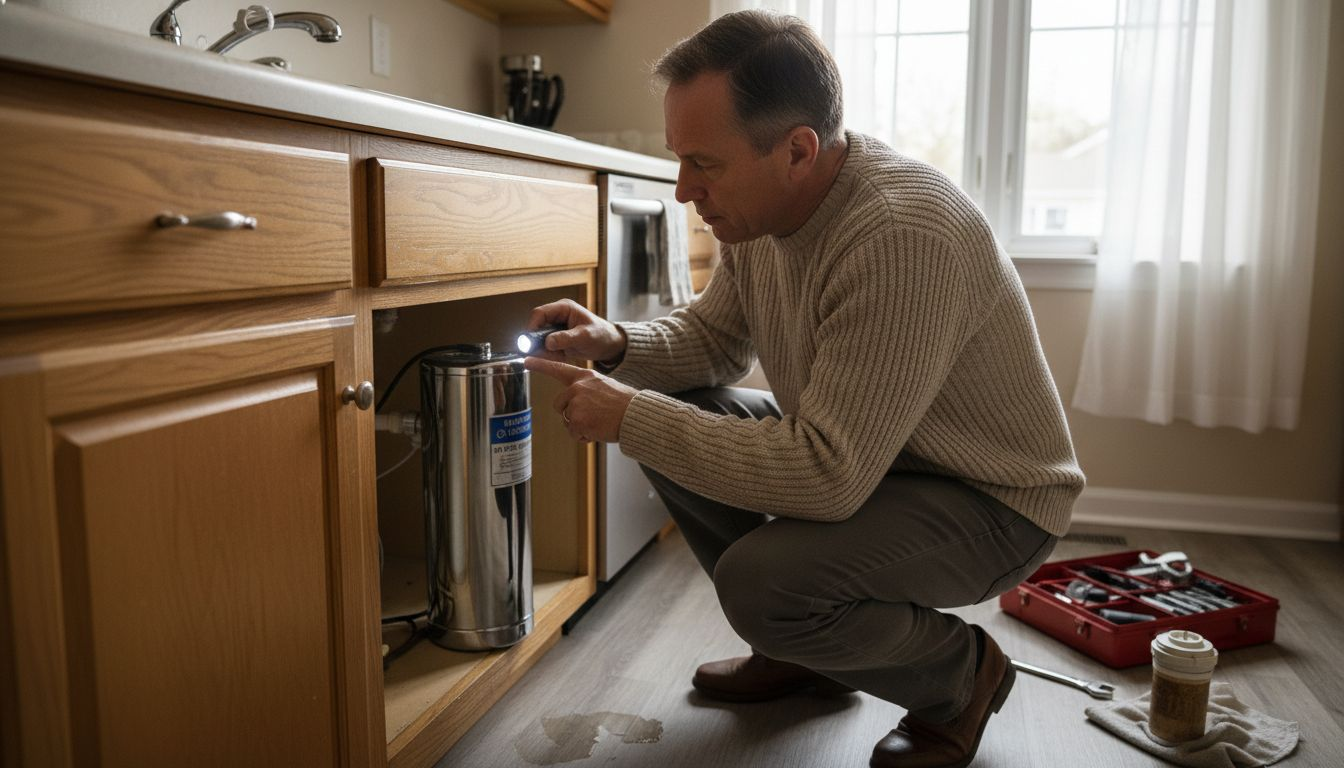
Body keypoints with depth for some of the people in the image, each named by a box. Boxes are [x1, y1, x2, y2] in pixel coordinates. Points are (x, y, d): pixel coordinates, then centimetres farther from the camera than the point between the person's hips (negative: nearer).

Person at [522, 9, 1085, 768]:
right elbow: (714, 336, 8)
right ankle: (801, 649, 15)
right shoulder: (759, 205, -6)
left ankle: (963, 674, 3)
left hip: (993, 502, -8)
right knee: (674, 419, -1)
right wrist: (617, 344, -12)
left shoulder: (904, 236, -34)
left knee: (760, 578, -30)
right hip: (861, 453, 8)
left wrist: (630, 418, -29)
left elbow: (825, 476, -34)